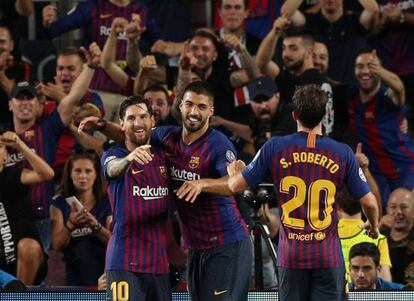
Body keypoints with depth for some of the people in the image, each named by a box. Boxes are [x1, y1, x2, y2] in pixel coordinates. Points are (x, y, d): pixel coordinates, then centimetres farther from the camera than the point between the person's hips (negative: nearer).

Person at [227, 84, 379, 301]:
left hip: (291, 256, 1)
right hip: (328, 256, -1)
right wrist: (373, 226, 24)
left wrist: (234, 171, 28)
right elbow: (369, 202, 1)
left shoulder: (275, 148, -3)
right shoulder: (342, 153, -3)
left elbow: (236, 185, 4)